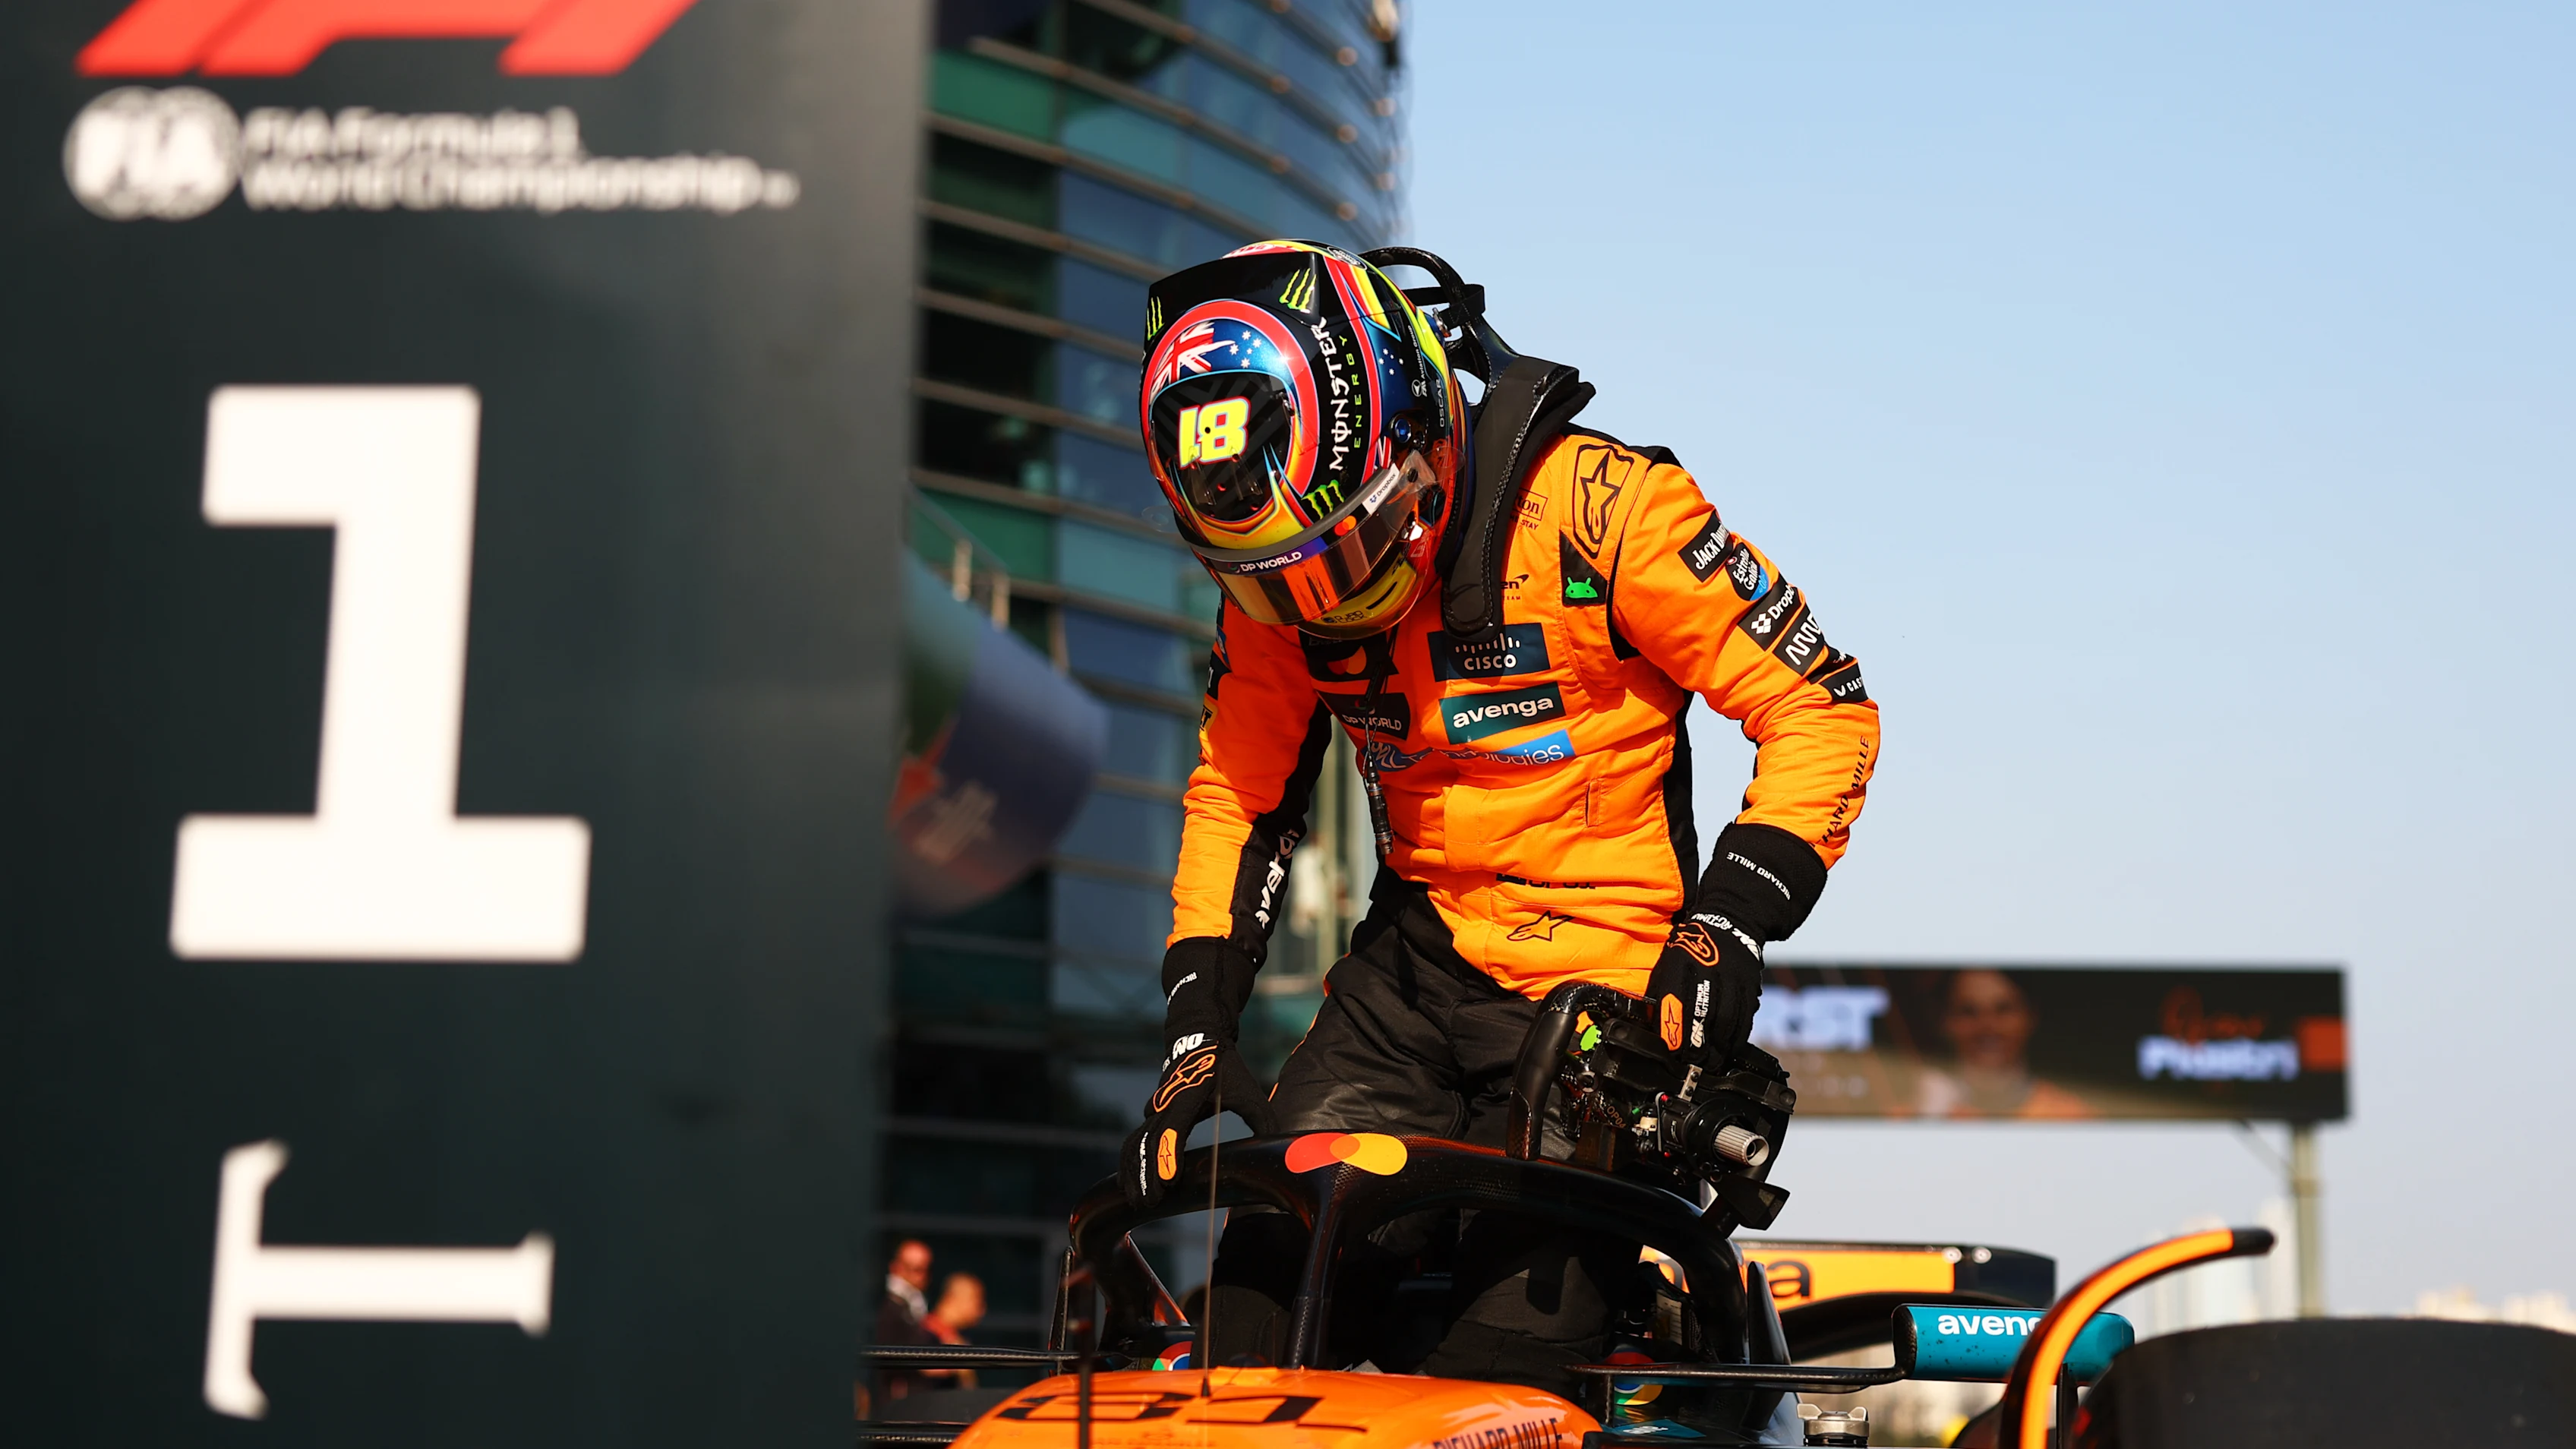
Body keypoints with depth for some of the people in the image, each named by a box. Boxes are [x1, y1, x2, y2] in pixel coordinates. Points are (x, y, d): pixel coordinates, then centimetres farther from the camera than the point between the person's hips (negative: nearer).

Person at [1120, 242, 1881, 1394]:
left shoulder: (1595, 504, -15)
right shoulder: (1275, 598, 2)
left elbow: (1820, 708, -10)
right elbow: (1238, 795, 15)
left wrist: (1731, 919, -18)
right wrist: (1196, 1025, 6)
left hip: (1606, 981, -5)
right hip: (1412, 958, 5)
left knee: (1513, 1334, -11)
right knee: (1269, 1273, -8)